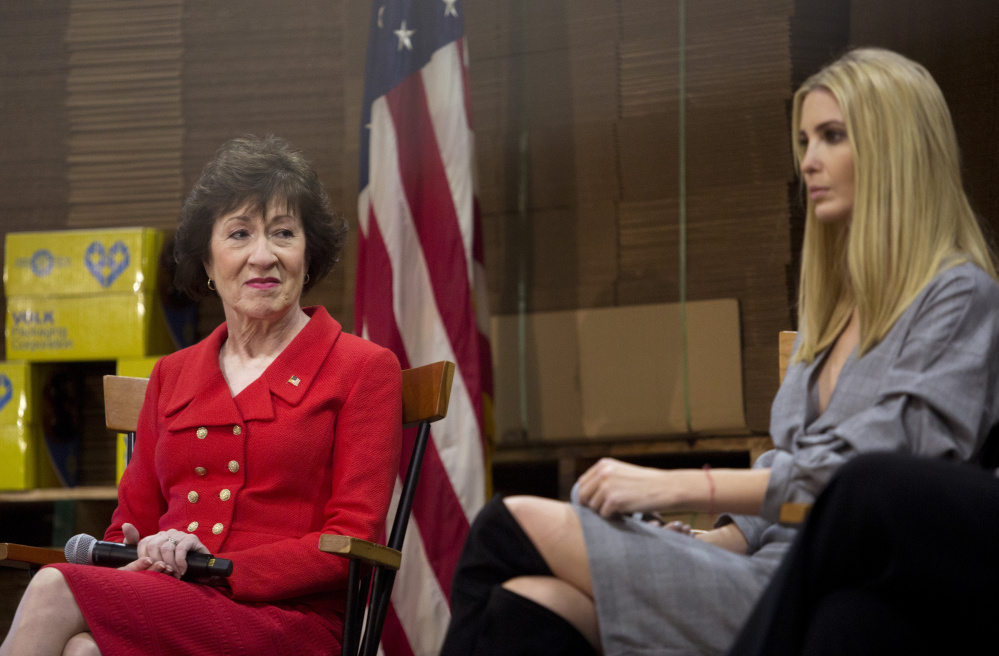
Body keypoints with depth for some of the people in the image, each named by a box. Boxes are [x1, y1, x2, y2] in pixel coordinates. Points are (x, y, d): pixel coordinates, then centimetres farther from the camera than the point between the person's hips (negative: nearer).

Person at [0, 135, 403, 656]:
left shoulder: (364, 369, 9)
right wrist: (123, 553, -3)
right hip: (167, 604, 4)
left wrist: (218, 566, -14)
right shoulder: (172, 376, 25)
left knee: (53, 592, -31)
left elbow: (353, 542, 0)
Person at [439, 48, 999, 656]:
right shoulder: (835, 305, 24)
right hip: (777, 567, 7)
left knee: (513, 525, -15)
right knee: (525, 604, -19)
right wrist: (704, 544, 3)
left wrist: (675, 486, -14)